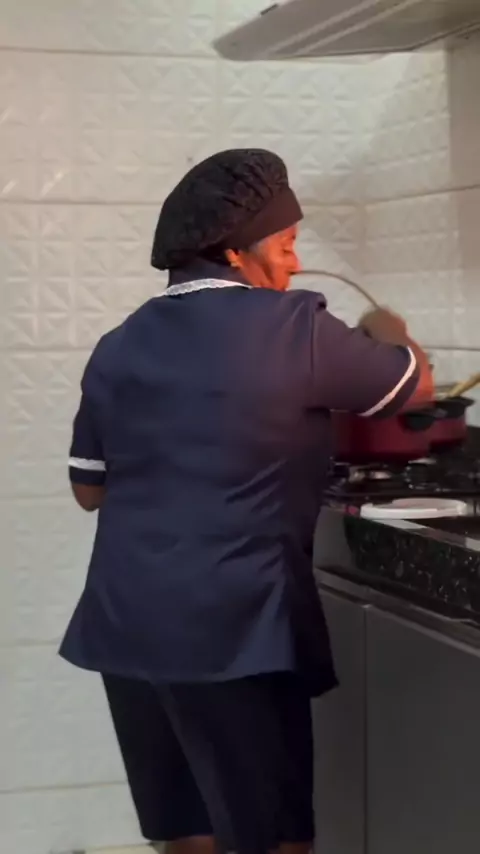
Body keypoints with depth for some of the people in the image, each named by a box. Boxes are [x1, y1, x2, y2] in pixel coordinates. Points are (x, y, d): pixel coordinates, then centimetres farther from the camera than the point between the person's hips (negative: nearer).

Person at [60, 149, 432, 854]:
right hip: (236, 627, -6)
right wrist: (388, 333, 27)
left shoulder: (119, 346, 9)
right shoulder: (292, 327, -7)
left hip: (128, 623, 6)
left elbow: (90, 488, 15)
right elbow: (413, 386, 7)